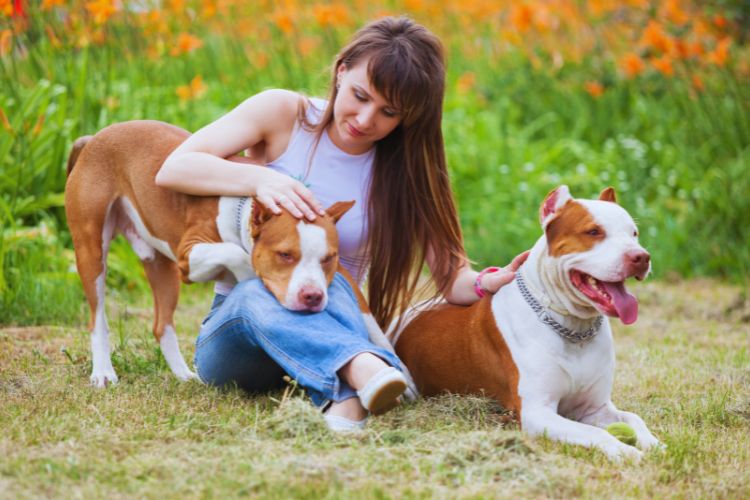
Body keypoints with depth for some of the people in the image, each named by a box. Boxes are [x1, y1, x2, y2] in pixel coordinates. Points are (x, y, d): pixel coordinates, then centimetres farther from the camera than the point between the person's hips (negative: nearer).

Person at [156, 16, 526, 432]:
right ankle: (366, 370, -60)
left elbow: (452, 277, -6)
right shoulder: (282, 113, -4)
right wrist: (260, 178, -30)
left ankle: (348, 394, -57)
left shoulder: (404, 170, 1)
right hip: (232, 329, -1)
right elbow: (172, 169, -12)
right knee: (258, 291, -38)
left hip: (324, 323, 2)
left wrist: (487, 284, -31)